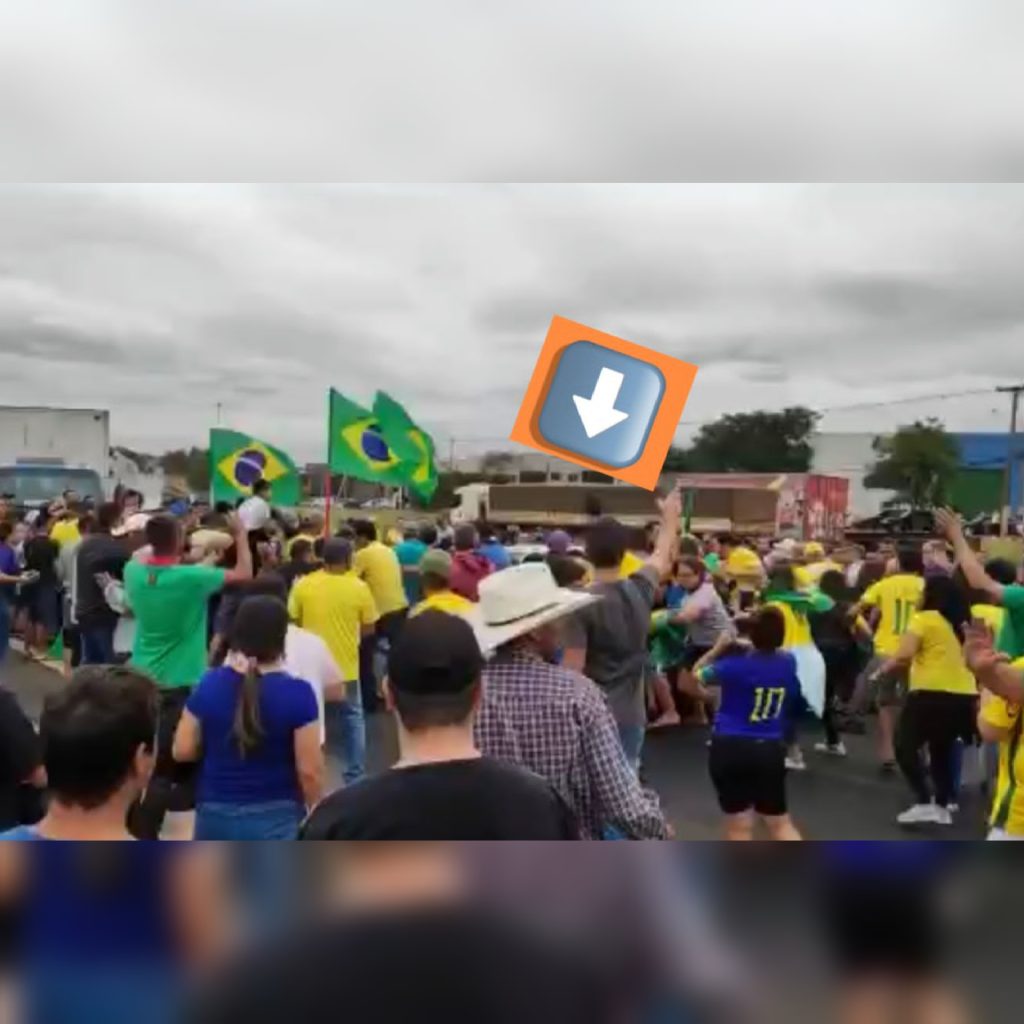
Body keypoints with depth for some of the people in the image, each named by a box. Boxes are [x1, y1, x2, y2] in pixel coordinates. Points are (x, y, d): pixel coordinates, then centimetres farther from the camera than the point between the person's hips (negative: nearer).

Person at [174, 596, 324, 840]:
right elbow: (309, 770, -14)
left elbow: (182, 750, 1)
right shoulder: (297, 694, -15)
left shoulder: (209, 684, -5)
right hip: (275, 819, -4)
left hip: (215, 816, 4)